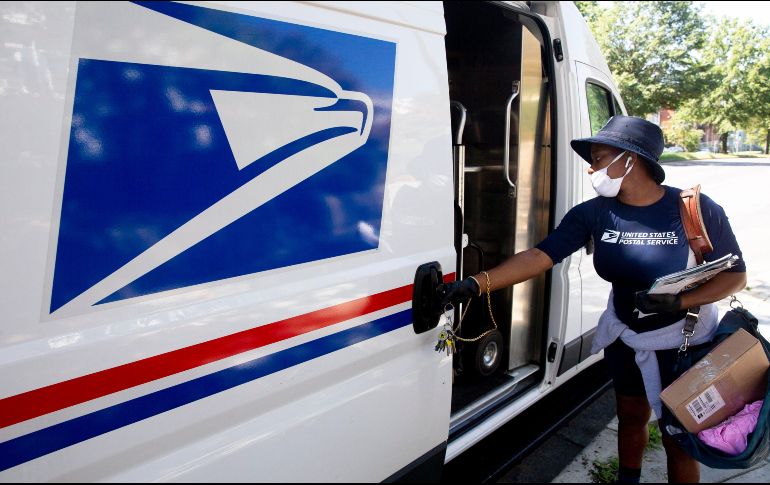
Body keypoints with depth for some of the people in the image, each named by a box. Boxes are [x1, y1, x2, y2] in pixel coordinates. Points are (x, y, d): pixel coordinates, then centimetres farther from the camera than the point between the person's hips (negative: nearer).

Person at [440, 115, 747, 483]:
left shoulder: (695, 210, -20)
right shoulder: (593, 214, -13)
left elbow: (735, 276, -11)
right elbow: (539, 256, -23)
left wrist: (679, 302, -29)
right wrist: (476, 284, -35)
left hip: (683, 343, -3)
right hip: (624, 338, 3)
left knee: (678, 437, 9)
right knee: (630, 418, 22)